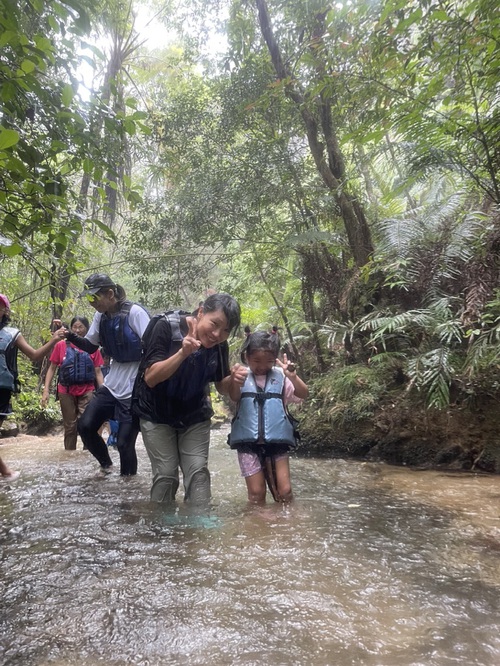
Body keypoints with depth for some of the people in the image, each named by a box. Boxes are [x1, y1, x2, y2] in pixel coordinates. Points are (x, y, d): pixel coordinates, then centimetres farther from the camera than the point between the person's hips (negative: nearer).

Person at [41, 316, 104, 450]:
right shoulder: (61, 345, 2)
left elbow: (98, 372, 4)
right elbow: (52, 369, 5)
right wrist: (46, 390, -3)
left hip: (87, 391, -1)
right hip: (66, 391, 1)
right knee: (70, 426, 11)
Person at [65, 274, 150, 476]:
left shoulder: (134, 312, -17)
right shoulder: (100, 316, 4)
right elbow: (91, 346, 14)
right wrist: (71, 336, -3)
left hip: (135, 390, -7)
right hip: (111, 386, 7)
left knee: (124, 442, -2)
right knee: (85, 426, 1)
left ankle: (128, 477, 25)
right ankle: (105, 463, 27)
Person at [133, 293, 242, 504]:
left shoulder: (219, 344, -11)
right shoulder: (166, 327, -24)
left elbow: (223, 388, -1)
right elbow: (150, 378, -28)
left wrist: (234, 379, -24)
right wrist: (183, 353, -42)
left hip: (195, 416, 3)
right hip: (157, 415, -3)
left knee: (198, 470, -3)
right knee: (166, 473, -5)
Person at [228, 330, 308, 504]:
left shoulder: (280, 375, 5)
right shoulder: (243, 375, 0)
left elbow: (303, 394, -4)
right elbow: (234, 397, -18)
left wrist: (293, 377, -26)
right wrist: (236, 382, -42)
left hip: (277, 441, 1)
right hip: (247, 442, -1)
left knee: (284, 492, 4)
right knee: (256, 493, 4)